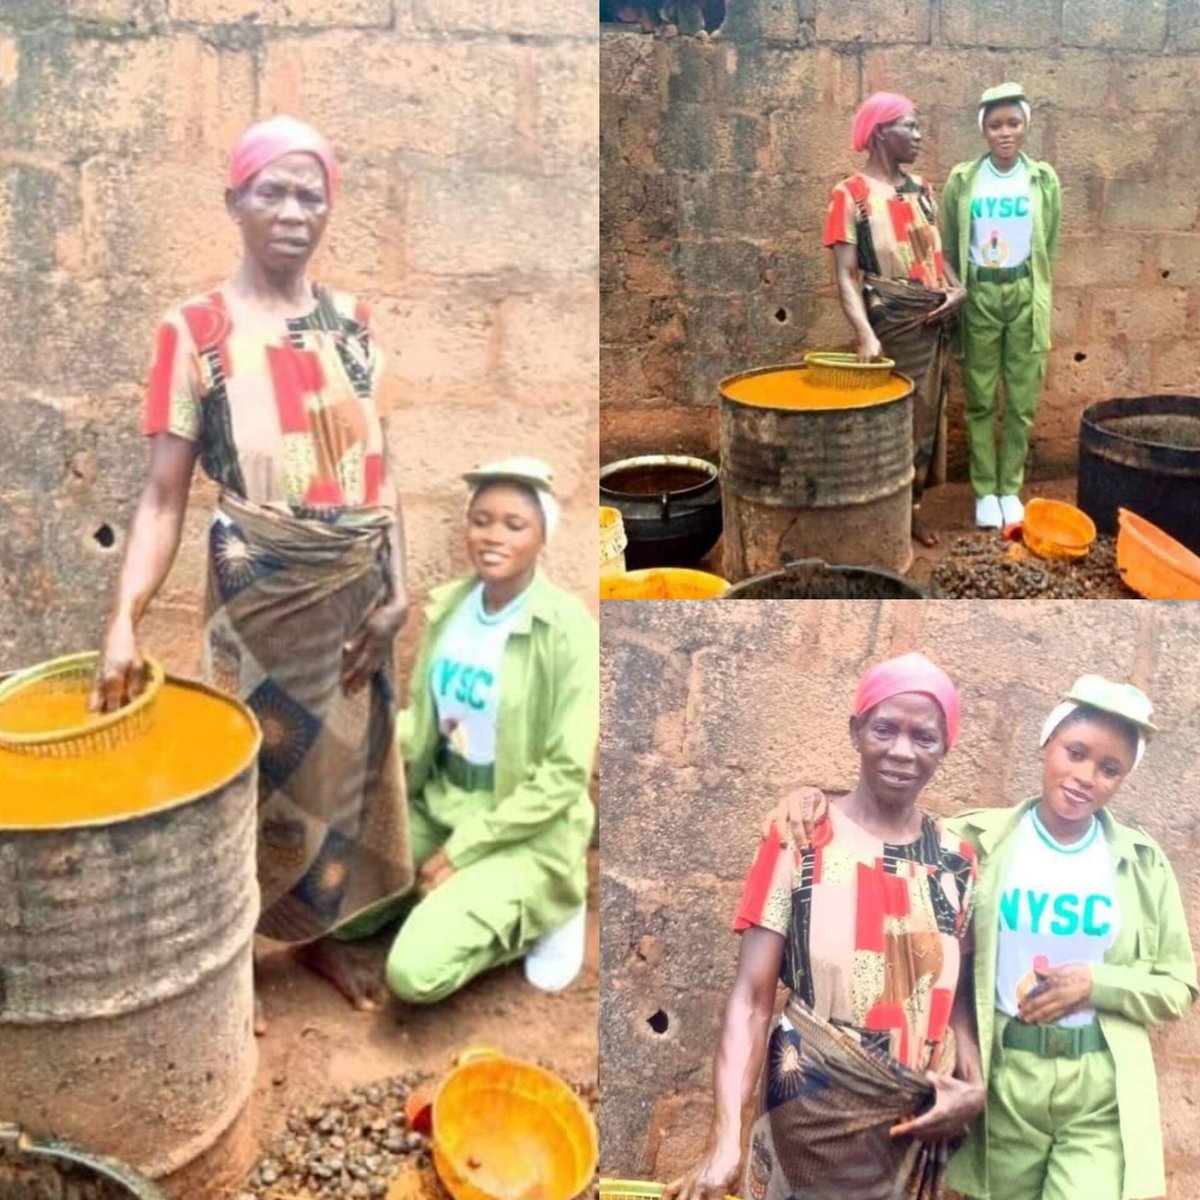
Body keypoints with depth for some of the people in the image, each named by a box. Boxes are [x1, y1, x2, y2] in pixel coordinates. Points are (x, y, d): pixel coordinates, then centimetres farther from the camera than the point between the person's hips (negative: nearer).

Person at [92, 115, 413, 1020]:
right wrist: (126, 617, -23)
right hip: (260, 593, -4)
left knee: (342, 761, 15)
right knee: (258, 765, 8)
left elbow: (380, 464, 5)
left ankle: (321, 931, 36)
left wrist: (397, 586, -3)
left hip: (356, 591, 4)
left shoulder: (352, 322, 3)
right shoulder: (196, 331, -10)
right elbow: (165, 493, -13)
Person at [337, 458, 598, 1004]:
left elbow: (565, 773, -18)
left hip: (522, 834, -6)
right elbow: (421, 715, 10)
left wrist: (462, 850, -17)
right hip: (437, 805, 6)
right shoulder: (448, 605, 0)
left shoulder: (567, 628, -19)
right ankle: (449, 895, 16)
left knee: (415, 973, -20)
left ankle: (543, 912, 3)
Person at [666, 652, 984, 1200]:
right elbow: (751, 996, -11)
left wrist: (975, 1086, -7)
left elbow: (954, 991, 12)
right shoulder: (800, 842, -7)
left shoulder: (956, 861, 4)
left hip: (917, 1126, 4)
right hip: (813, 1119, -4)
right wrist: (725, 1138, -21)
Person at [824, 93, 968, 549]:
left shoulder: (921, 189, 10)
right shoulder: (851, 194, -10)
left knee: (925, 416, 11)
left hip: (934, 321, 6)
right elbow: (845, 276, -16)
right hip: (891, 324, -6)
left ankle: (913, 507, 23)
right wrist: (865, 335, -28)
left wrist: (957, 288, -4)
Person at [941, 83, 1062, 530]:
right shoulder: (962, 181, -2)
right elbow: (948, 248, 6)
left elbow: (1048, 246, 9)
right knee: (980, 399, 3)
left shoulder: (1043, 180, 0)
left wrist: (1031, 290, 11)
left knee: (1021, 400, 4)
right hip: (978, 295, -1)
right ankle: (985, 491, 13)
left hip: (1025, 295, 1)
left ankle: (1010, 488, 16)